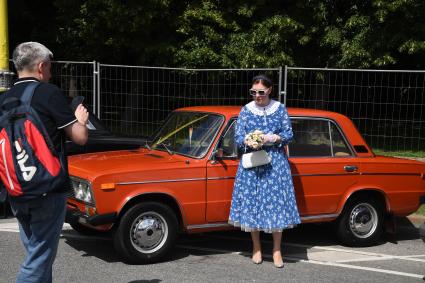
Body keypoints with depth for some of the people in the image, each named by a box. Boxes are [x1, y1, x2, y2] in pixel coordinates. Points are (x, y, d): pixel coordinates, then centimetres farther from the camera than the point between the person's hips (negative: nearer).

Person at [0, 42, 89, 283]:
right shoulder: (49, 93, -10)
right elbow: (80, 137, -9)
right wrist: (81, 120, 12)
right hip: (48, 191, -6)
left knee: (35, 252, 19)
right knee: (39, 259, -2)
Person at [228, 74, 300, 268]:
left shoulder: (280, 109, 4)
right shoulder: (246, 110, 5)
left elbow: (289, 135, 3)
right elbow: (238, 137, 2)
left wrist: (271, 138, -15)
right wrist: (249, 142, -20)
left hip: (276, 162, -1)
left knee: (277, 202, -3)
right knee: (252, 202, 1)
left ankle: (276, 250, 9)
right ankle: (256, 248, 17)